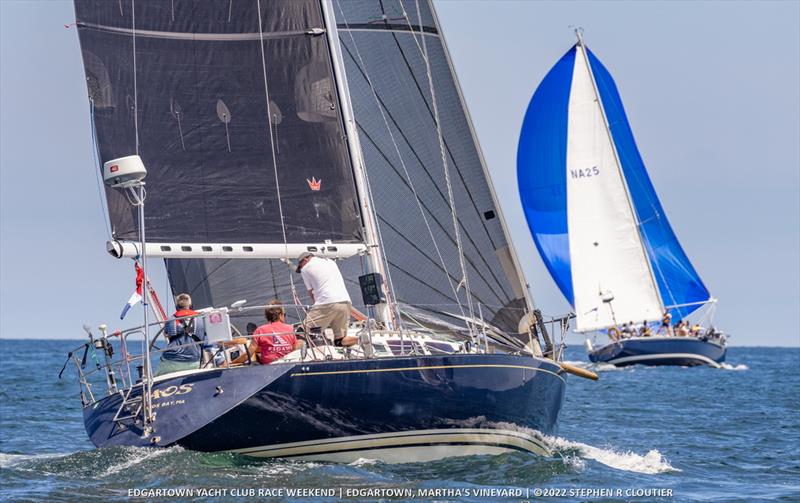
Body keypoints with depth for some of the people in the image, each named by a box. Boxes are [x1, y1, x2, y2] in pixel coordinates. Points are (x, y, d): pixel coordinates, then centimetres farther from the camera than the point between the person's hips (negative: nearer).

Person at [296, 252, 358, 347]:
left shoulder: (305, 268, 12)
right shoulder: (330, 262, 29)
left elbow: (311, 292, 14)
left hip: (327, 303, -6)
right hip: (346, 302, 6)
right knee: (339, 340, 9)